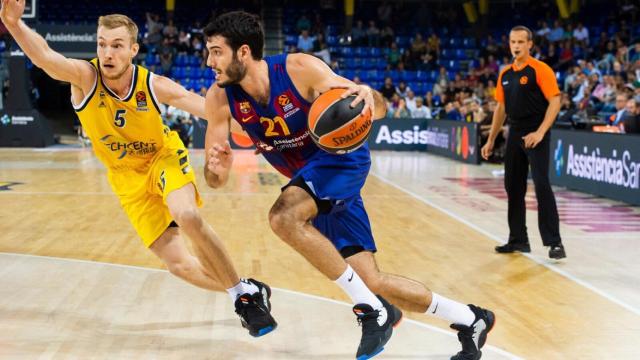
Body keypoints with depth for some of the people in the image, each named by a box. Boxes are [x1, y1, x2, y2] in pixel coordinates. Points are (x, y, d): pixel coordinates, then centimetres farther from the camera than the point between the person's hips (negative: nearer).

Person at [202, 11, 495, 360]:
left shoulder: (299, 68, -24)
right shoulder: (220, 98, -13)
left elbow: (380, 110, -18)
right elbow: (214, 180, -9)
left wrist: (369, 96, -42)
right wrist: (217, 167, -33)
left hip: (342, 158, -5)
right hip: (311, 181, 6)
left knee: (283, 216, -33)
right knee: (372, 281, 2)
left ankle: (372, 309, -20)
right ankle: (471, 320, 22)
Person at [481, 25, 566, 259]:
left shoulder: (540, 70, -8)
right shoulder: (505, 74, 12)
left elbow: (555, 102, -13)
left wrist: (540, 132, -22)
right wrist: (491, 140, 16)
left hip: (536, 136, -7)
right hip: (515, 135, 7)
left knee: (542, 186, -13)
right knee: (513, 187, 9)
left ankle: (554, 242, -9)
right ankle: (518, 240, 19)